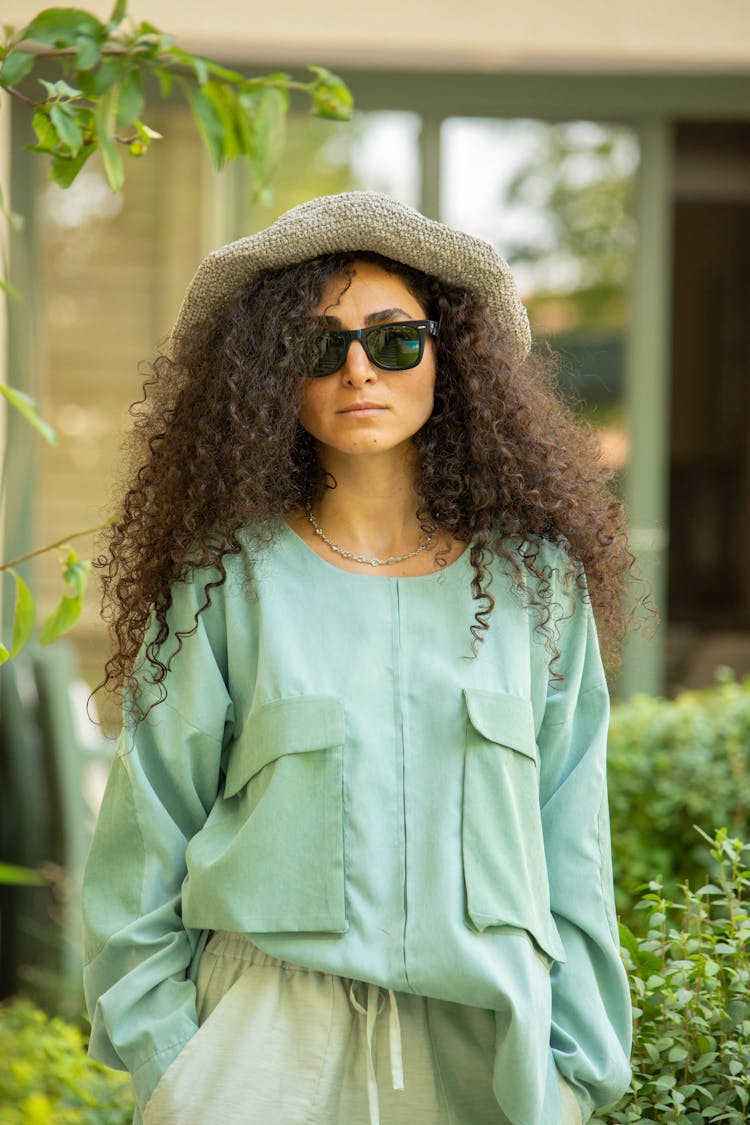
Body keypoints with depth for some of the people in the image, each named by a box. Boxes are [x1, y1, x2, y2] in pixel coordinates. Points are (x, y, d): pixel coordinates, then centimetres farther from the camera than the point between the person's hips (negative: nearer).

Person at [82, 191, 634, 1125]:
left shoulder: (535, 580, 5)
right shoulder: (228, 580, -1)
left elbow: (572, 845, 7)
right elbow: (145, 841, 2)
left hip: (483, 1045, 2)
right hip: (270, 1039, -1)